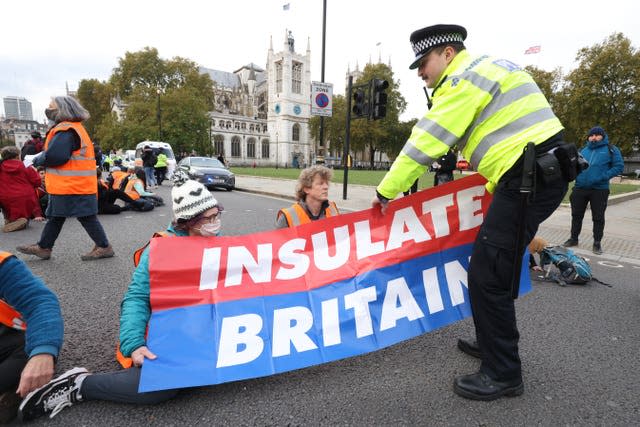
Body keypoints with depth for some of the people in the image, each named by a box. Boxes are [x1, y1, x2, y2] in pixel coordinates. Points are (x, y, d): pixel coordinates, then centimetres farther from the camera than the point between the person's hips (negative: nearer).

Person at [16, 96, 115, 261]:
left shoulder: (66, 130, -16)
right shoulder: (74, 128, 17)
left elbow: (55, 156, -25)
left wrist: (37, 160, -6)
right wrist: (42, 158, 9)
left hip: (72, 186, -11)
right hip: (76, 184, 11)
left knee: (86, 217, -3)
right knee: (55, 216, 18)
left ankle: (104, 247, 6)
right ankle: (43, 247, 30)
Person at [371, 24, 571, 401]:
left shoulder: (465, 76, -8)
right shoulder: (484, 69, 23)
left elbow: (426, 141, -13)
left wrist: (386, 191, -6)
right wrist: (500, 192, 26)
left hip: (529, 177, -10)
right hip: (542, 171, 10)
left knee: (487, 275, -8)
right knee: (490, 266, 17)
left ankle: (503, 374, 7)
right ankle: (494, 344, 32)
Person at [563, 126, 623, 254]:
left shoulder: (611, 149, 1)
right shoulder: (582, 150, 12)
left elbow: (619, 166, -5)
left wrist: (603, 177, -17)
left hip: (599, 190, -3)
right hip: (580, 188, 3)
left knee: (598, 217, 4)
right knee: (576, 215, 10)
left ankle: (597, 243, 15)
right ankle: (574, 238, 23)